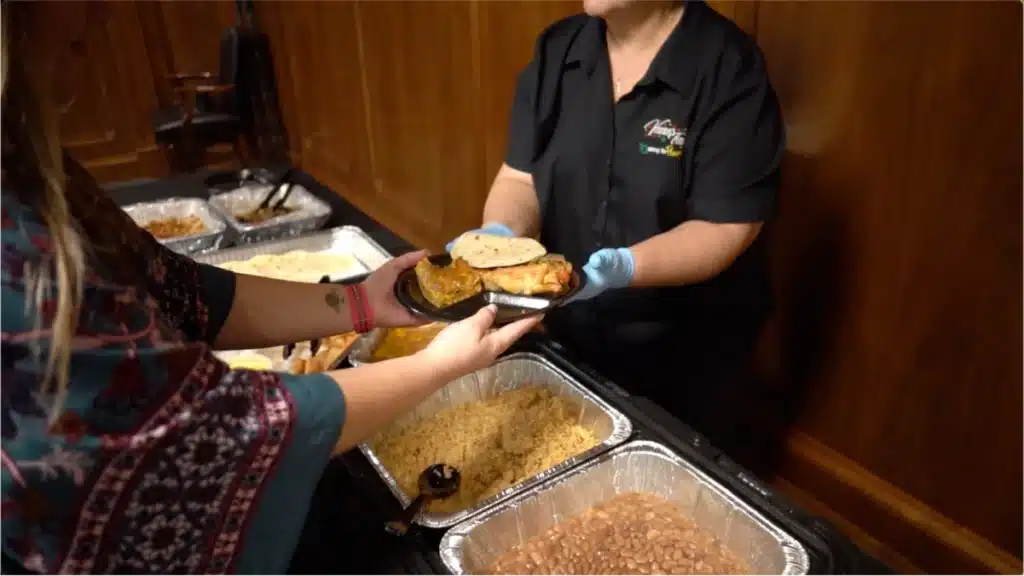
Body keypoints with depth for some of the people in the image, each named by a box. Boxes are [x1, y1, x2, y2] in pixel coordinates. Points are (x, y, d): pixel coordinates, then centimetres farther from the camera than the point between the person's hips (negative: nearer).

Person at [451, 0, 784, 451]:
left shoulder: (729, 68, -19)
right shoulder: (557, 50, -3)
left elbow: (727, 227, -21)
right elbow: (521, 177, -2)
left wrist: (624, 267, -36)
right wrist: (501, 234, -22)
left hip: (685, 345, -4)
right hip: (570, 327, 5)